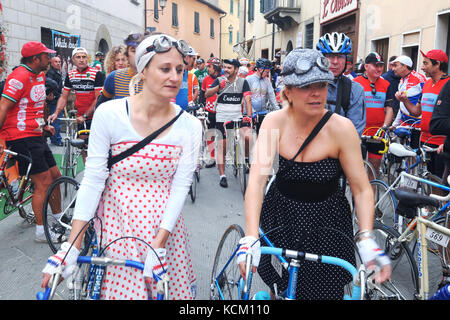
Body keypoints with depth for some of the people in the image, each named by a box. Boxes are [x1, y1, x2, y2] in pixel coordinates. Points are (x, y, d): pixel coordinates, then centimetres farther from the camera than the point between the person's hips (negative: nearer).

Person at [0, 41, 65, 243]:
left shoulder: (40, 75, 14)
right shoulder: (20, 76, -15)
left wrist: (44, 125, 21)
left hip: (35, 136, 9)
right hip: (22, 138, -9)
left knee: (55, 176, 14)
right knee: (44, 182, -8)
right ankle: (41, 232, 4)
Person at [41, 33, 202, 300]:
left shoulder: (189, 125, -8)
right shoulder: (109, 114, -13)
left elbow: (180, 186, -9)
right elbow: (92, 180, -11)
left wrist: (158, 245, -16)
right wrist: (71, 247, -13)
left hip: (165, 226, 2)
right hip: (117, 223, -1)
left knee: (170, 290, 11)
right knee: (119, 288, 8)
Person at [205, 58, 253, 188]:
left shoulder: (243, 82, 2)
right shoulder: (219, 80, 1)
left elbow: (248, 99, -6)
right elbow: (207, 94, -8)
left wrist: (249, 115, -19)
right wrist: (219, 86, -24)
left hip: (238, 117, 0)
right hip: (222, 118, 0)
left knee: (249, 137, -24)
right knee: (222, 147, 1)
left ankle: (246, 157, 5)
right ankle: (222, 176, 10)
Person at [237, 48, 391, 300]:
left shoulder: (341, 128, -18)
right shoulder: (275, 121, -15)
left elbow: (362, 189, -15)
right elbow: (257, 179, -24)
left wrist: (366, 238, -29)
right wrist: (250, 237, -33)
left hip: (326, 223, -1)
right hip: (280, 215, 2)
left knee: (324, 291, 5)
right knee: (278, 284, 14)